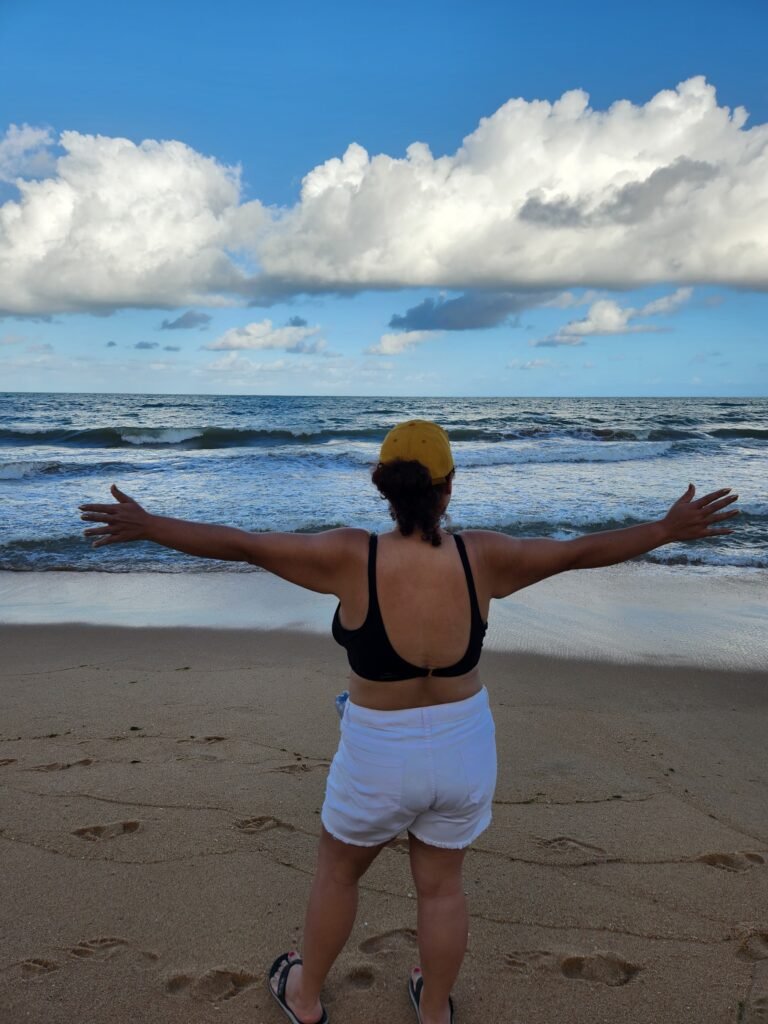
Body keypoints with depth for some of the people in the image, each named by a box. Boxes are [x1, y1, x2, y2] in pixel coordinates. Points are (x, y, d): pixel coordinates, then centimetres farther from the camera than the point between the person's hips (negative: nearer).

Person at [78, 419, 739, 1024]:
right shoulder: (482, 558, -16)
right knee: (442, 885, 24)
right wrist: (671, 530, 8)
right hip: (464, 749, 2)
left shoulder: (351, 558, -22)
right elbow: (578, 552, -5)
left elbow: (240, 544, -17)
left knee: (337, 872, 25)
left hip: (380, 757, -2)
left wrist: (148, 526, -7)